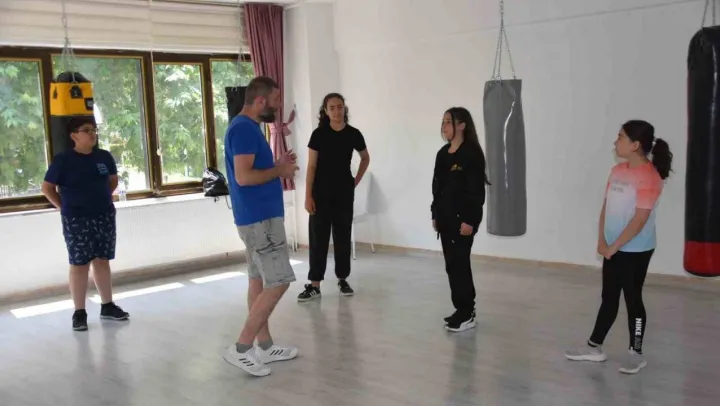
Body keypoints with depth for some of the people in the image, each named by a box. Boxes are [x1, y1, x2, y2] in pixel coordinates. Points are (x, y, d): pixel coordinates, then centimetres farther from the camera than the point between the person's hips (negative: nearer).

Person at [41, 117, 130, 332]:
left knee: (102, 261, 12)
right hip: (76, 220, -4)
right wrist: (65, 207, -4)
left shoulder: (104, 156, 3)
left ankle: (108, 306, 21)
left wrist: (102, 199, 12)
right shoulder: (63, 160, -9)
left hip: (105, 216, 4)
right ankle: (79, 312, 9)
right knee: (79, 264, 1)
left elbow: (113, 180, 20)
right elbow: (47, 188, -2)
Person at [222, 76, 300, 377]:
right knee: (278, 282, -9)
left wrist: (277, 165, 9)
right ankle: (241, 348, -4)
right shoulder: (244, 128, -17)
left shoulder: (248, 127, 15)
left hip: (258, 216, 11)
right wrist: (279, 171, -13)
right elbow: (244, 176, -25)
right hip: (260, 218, -11)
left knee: (259, 280, 13)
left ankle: (264, 346, 21)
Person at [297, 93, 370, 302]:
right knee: (318, 237, 0)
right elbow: (311, 166, -5)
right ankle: (314, 285, 4)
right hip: (321, 193, -2)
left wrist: (356, 180, 9)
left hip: (344, 193, 2)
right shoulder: (318, 134, -5)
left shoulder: (354, 134, 0)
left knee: (343, 236, 8)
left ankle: (343, 280, 20)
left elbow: (365, 158, 17)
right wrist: (308, 195, -9)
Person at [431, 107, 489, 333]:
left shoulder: (472, 153, -11)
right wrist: (435, 214, 13)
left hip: (463, 218, -8)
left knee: (459, 264, -5)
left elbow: (477, 190, -15)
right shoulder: (442, 154, 12)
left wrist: (469, 220, -19)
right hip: (446, 217, 8)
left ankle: (466, 314, 5)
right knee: (453, 264, 11)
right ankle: (462, 310, 21)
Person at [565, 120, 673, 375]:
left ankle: (636, 354, 16)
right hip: (613, 248, 7)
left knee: (632, 299, 3)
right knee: (608, 298, 14)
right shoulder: (617, 171, 7)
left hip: (636, 251, -7)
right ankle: (594, 347, 23)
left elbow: (639, 219, -20)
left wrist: (614, 246, -16)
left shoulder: (649, 176, -17)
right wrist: (602, 241, 0)